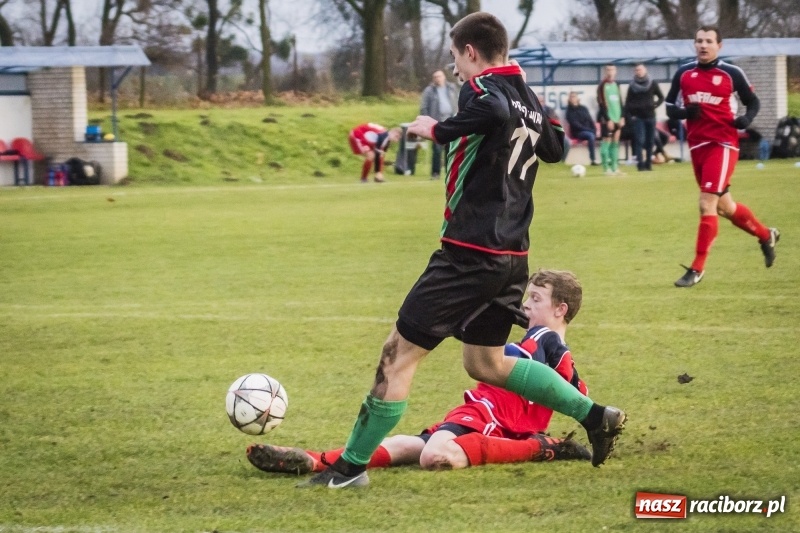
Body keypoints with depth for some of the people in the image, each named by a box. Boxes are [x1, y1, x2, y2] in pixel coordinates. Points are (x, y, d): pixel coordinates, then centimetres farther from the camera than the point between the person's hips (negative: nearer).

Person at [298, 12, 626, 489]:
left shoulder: (481, 89, -11)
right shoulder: (530, 99, 14)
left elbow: (498, 111, -36)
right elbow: (555, 149, 31)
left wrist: (438, 129, -23)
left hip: (470, 252, -9)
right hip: (513, 255, 9)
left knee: (400, 351, -2)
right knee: (487, 363, 22)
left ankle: (352, 467, 0)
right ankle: (595, 416, 16)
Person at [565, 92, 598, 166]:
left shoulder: (583, 108, 16)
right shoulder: (570, 110, 3)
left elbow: (590, 121, 11)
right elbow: (574, 124, -8)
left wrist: (595, 130, -7)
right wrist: (586, 129, -17)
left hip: (589, 130, 5)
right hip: (577, 132, -5)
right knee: (590, 135, -35)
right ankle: (592, 159, -36)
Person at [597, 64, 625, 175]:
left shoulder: (616, 84, 14)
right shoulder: (603, 86, -7)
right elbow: (602, 104, -11)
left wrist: (622, 117, 10)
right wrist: (608, 119, -15)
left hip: (617, 118, 6)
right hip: (607, 119, -6)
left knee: (615, 142, 7)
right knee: (606, 141, -6)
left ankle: (614, 167, 10)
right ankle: (606, 168, -4)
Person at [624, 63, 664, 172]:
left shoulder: (652, 85, 5)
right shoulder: (632, 86, 4)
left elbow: (661, 97, 13)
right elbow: (628, 102, 4)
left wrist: (655, 105, -3)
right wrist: (630, 115, -6)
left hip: (650, 117, 2)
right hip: (638, 117, -2)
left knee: (650, 141, 3)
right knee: (639, 140, -10)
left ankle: (648, 162, 10)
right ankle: (640, 163, -12)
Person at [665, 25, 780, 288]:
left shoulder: (731, 74, -3)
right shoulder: (683, 73, 6)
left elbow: (753, 102, 7)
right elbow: (670, 106, 13)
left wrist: (746, 119, -13)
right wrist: (683, 112, -9)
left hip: (722, 144, -5)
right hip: (697, 145, 5)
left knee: (707, 204, -14)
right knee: (724, 207, 15)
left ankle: (697, 269, -8)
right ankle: (766, 235, 40)